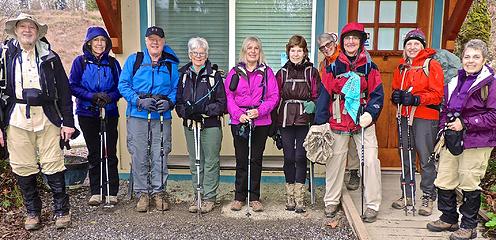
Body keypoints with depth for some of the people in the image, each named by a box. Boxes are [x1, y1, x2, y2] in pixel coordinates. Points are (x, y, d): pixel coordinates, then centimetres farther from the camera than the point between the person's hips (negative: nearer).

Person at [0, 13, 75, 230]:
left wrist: (68, 121, 1)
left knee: (53, 166, -1)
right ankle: (32, 212, 20)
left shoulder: (49, 57, 8)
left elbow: (64, 90, 7)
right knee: (23, 168, 5)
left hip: (47, 118, -1)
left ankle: (61, 211, 12)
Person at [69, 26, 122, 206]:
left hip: (109, 113, 0)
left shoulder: (112, 63, 8)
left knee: (110, 153, -1)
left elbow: (121, 87, 5)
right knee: (93, 153, 6)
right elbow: (73, 86, -1)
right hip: (87, 113, 0)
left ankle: (112, 192, 7)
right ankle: (95, 192, 15)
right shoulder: (80, 62, 4)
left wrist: (109, 97, -15)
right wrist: (93, 96, -16)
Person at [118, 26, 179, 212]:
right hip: (137, 115, -1)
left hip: (162, 117, 1)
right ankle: (142, 193, 14)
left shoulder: (171, 64, 12)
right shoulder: (134, 60, 9)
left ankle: (158, 192, 17)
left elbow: (177, 89, 11)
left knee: (160, 156, 4)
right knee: (139, 156, 1)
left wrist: (169, 102, -9)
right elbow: (123, 85, 3)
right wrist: (139, 101, -11)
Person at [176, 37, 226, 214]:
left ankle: (209, 198, 12)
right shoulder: (183, 74, 9)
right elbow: (178, 101, 9)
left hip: (211, 125, -4)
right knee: (195, 163, 11)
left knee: (211, 162, 2)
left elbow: (222, 103, -4)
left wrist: (204, 109, -18)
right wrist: (186, 111, -12)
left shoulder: (214, 74, -2)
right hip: (190, 125, 4)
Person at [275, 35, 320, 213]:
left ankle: (299, 198, 4)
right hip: (286, 120, 2)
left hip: (305, 119, -2)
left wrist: (313, 104, -18)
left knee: (300, 157, -4)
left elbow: (318, 96, 4)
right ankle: (290, 196, 16)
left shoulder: (312, 72, 5)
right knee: (289, 157, 4)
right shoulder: (282, 72, 10)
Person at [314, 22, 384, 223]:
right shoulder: (334, 66, 4)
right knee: (335, 160, 8)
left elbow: (377, 94, -1)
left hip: (363, 123, -1)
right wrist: (320, 122, -1)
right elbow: (325, 94, 3)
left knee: (370, 161, -6)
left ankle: (372, 205, 8)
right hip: (338, 122, 1)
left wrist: (370, 113, -19)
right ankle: (331, 201, 24)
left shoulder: (369, 66, 2)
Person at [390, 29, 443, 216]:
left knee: (426, 158, -2)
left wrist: (416, 99, -22)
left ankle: (428, 197, 11)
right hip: (404, 116, 6)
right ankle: (407, 195, 23)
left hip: (425, 118, -6)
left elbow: (437, 94, -9)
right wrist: (396, 95, -2)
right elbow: (395, 89, 21)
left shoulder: (432, 65, -3)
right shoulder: (401, 67, 15)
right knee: (406, 157, 12)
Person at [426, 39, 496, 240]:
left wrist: (465, 123, -17)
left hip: (476, 143, -6)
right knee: (444, 181, 10)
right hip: (452, 140, 7)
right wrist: (443, 130, 11)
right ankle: (448, 219, 29)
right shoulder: (454, 83, 14)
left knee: (469, 185, 2)